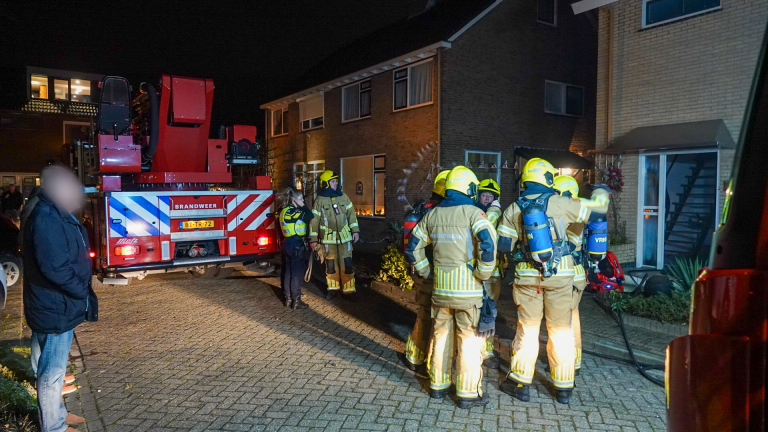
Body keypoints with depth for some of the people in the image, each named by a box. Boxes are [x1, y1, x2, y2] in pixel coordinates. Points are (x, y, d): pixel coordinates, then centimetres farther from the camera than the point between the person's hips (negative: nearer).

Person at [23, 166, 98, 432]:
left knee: (54, 366, 23)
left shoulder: (57, 215, 9)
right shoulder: (46, 219, -24)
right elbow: (54, 268, -29)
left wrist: (83, 292, 9)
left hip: (57, 306, 10)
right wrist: (84, 293, -16)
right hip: (55, 310, -10)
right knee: (52, 370, 5)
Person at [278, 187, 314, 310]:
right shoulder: (295, 211, -18)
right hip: (297, 244, -9)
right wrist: (303, 206, -12)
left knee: (288, 271, 14)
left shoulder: (284, 211, 11)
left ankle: (288, 298, 23)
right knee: (297, 273, -2)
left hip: (287, 243, 9)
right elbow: (310, 216, -23)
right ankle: (296, 301, 3)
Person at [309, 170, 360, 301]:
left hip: (344, 237, 1)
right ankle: (333, 289, 22)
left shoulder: (343, 197, 3)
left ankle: (349, 290, 9)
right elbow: (314, 220, -3)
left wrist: (355, 231, 2)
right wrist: (313, 239, -3)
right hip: (328, 238, -1)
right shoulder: (320, 200, -4)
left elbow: (351, 214, 7)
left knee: (346, 264, 0)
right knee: (331, 265, 8)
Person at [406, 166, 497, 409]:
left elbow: (413, 248, 11)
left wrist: (427, 272, 16)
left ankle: (438, 385, 30)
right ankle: (468, 393, 14)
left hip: (440, 289, 5)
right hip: (468, 289, -5)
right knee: (469, 340, 6)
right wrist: (483, 274, -11)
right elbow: (488, 245, -24)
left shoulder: (432, 215, 6)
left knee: (441, 336, 17)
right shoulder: (472, 213, -10)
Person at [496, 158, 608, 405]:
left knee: (527, 329, 11)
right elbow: (597, 208, 2)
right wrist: (601, 194, 23)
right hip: (559, 275, -1)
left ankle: (520, 384, 18)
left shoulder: (513, 210, -1)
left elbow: (503, 245, 1)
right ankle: (564, 388, 20)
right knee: (561, 330, 9)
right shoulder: (559, 203, -7)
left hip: (528, 276, 1)